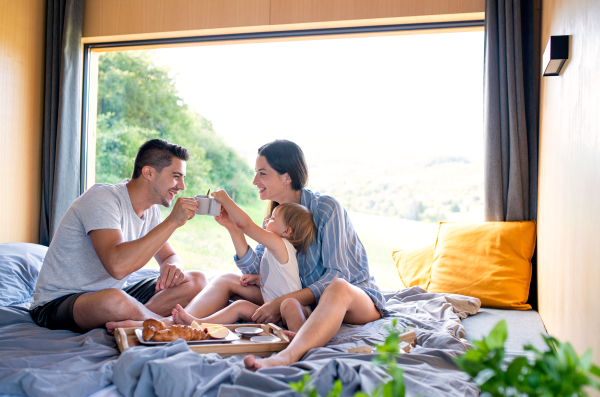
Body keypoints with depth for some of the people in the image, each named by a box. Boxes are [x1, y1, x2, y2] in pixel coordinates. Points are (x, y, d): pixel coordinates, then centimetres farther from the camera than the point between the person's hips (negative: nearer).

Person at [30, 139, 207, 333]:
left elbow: (169, 256, 11)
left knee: (196, 281, -5)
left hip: (109, 296, 8)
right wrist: (173, 221, -32)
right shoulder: (102, 197, -22)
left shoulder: (150, 210, 4)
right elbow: (117, 265, -37)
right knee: (114, 300, -42)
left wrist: (172, 267, -15)